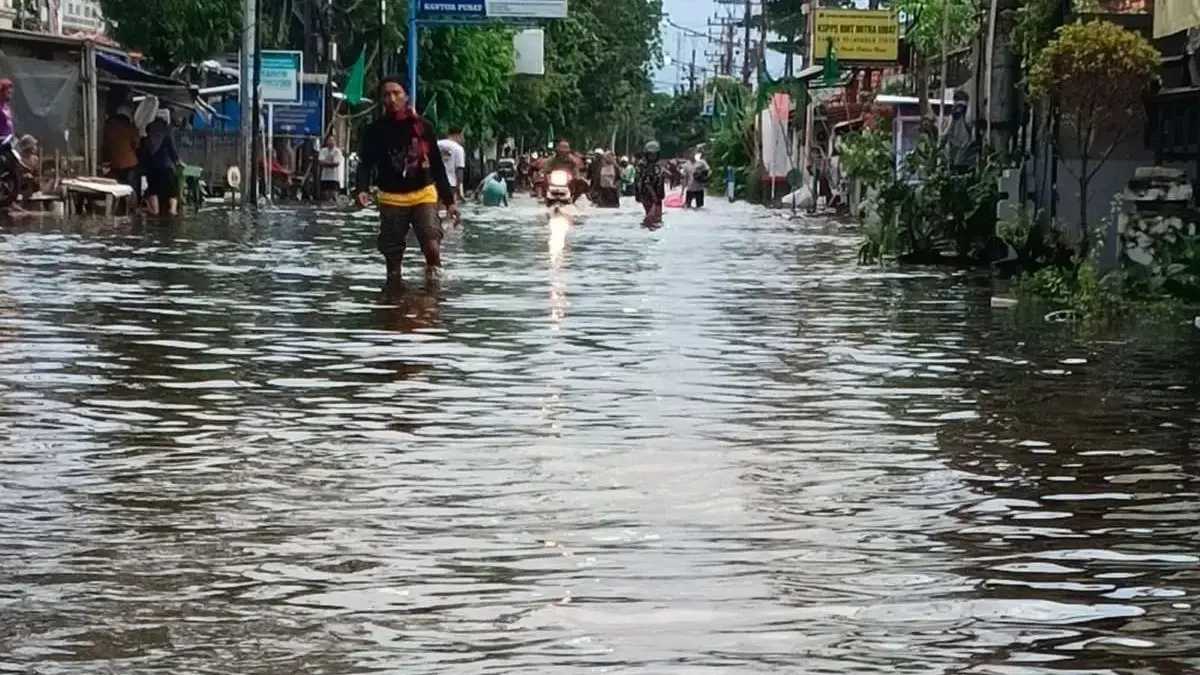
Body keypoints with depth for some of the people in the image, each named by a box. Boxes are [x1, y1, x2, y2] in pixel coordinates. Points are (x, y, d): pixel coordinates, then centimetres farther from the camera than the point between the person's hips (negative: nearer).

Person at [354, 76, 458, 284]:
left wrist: (449, 200, 5)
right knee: (392, 256, 5)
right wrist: (361, 189, -26)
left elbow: (437, 166, 7)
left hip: (423, 195, -1)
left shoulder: (422, 127, 2)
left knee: (432, 247, -19)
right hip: (392, 199, 1)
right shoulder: (375, 130, 0)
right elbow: (366, 164, -6)